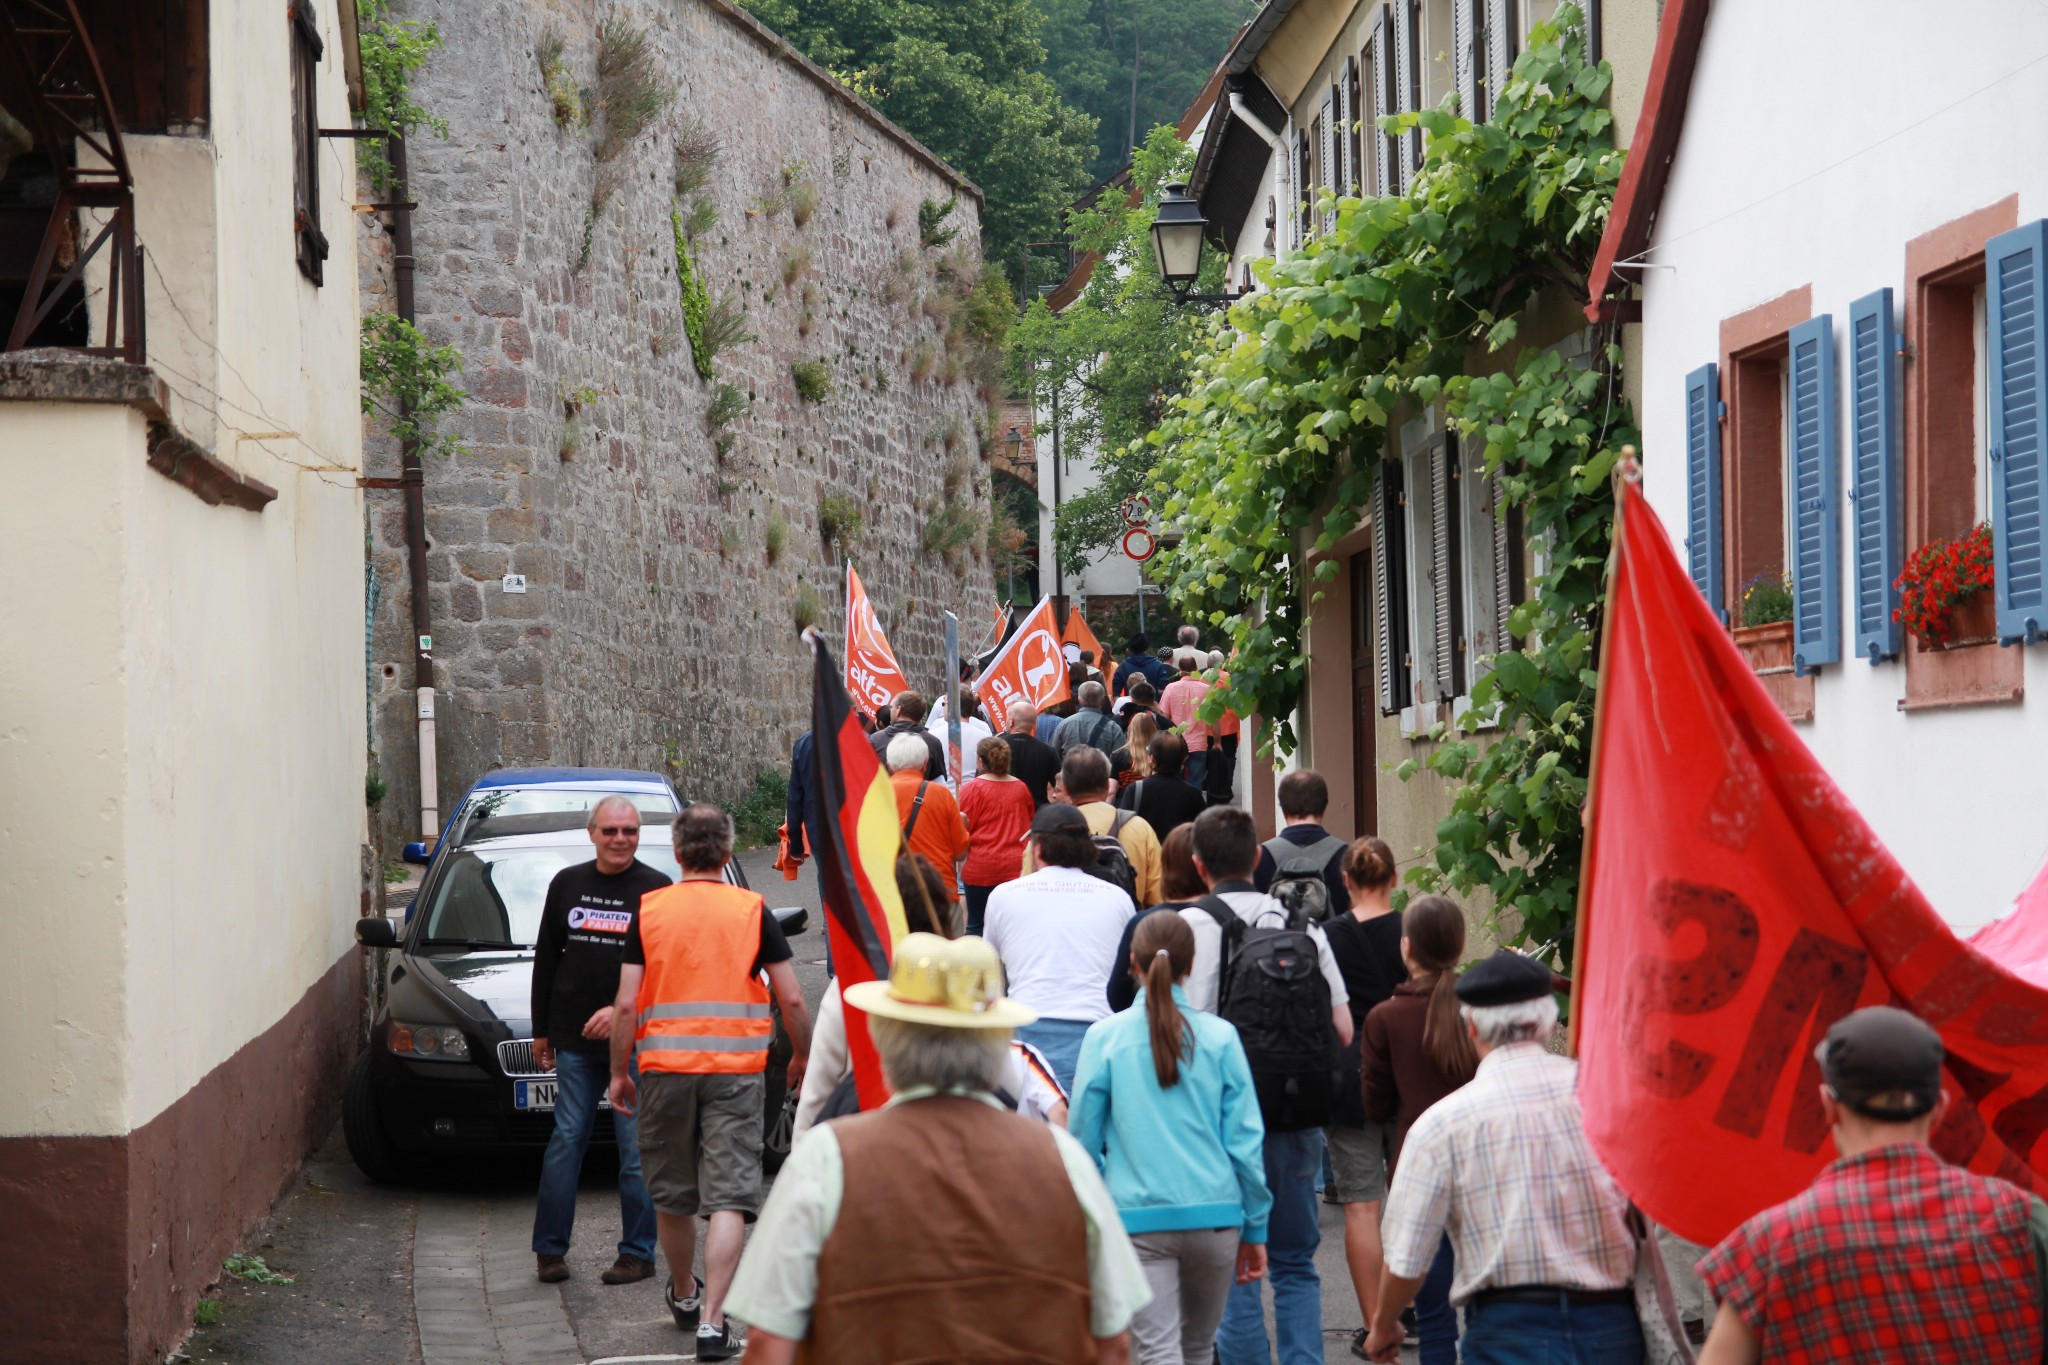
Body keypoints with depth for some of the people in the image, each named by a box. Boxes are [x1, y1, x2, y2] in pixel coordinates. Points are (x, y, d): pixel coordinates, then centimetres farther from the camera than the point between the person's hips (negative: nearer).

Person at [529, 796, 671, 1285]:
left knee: (637, 1148, 0)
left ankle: (638, 1253, 8)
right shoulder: (566, 885, 11)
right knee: (566, 1139, 3)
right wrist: (541, 1030, 14)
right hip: (574, 1042, 3)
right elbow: (546, 961, 16)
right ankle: (550, 1248, 9)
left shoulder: (656, 891, -2)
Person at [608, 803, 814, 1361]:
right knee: (729, 1197, -5)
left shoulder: (649, 909, 1)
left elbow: (626, 1004, -2)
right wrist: (801, 1058, 15)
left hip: (664, 1068, 2)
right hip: (735, 1070, -2)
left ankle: (683, 1296, 37)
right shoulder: (752, 911, 0)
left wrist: (619, 1072, 8)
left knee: (672, 1194, 18)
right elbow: (792, 1000, 0)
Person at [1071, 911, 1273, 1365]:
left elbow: (1084, 1140, 2)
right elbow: (1246, 1140, 1)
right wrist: (1255, 1227, 10)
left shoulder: (1104, 1037, -2)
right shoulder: (1220, 1037, 0)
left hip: (1138, 1218, -2)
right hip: (1214, 1215, 2)